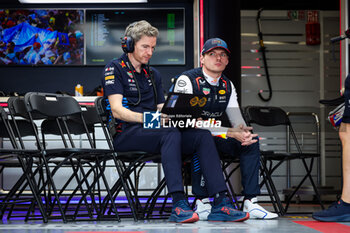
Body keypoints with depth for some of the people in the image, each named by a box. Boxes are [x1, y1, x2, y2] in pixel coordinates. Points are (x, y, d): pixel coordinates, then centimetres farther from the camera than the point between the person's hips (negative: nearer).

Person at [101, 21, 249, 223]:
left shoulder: (153, 74, 24)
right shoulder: (114, 68, 1)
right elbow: (117, 109, -12)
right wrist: (145, 118, -29)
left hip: (152, 131, 7)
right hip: (126, 134, -7)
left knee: (203, 135, -18)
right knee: (171, 134, -36)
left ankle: (220, 204, -28)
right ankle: (179, 205, -45)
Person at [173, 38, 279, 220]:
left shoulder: (227, 86, 11)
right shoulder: (187, 80, -12)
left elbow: (236, 117, 5)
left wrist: (244, 132, -23)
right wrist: (230, 133, -28)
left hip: (217, 136, 6)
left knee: (251, 142, -14)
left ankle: (250, 203, -17)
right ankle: (201, 202, -31)